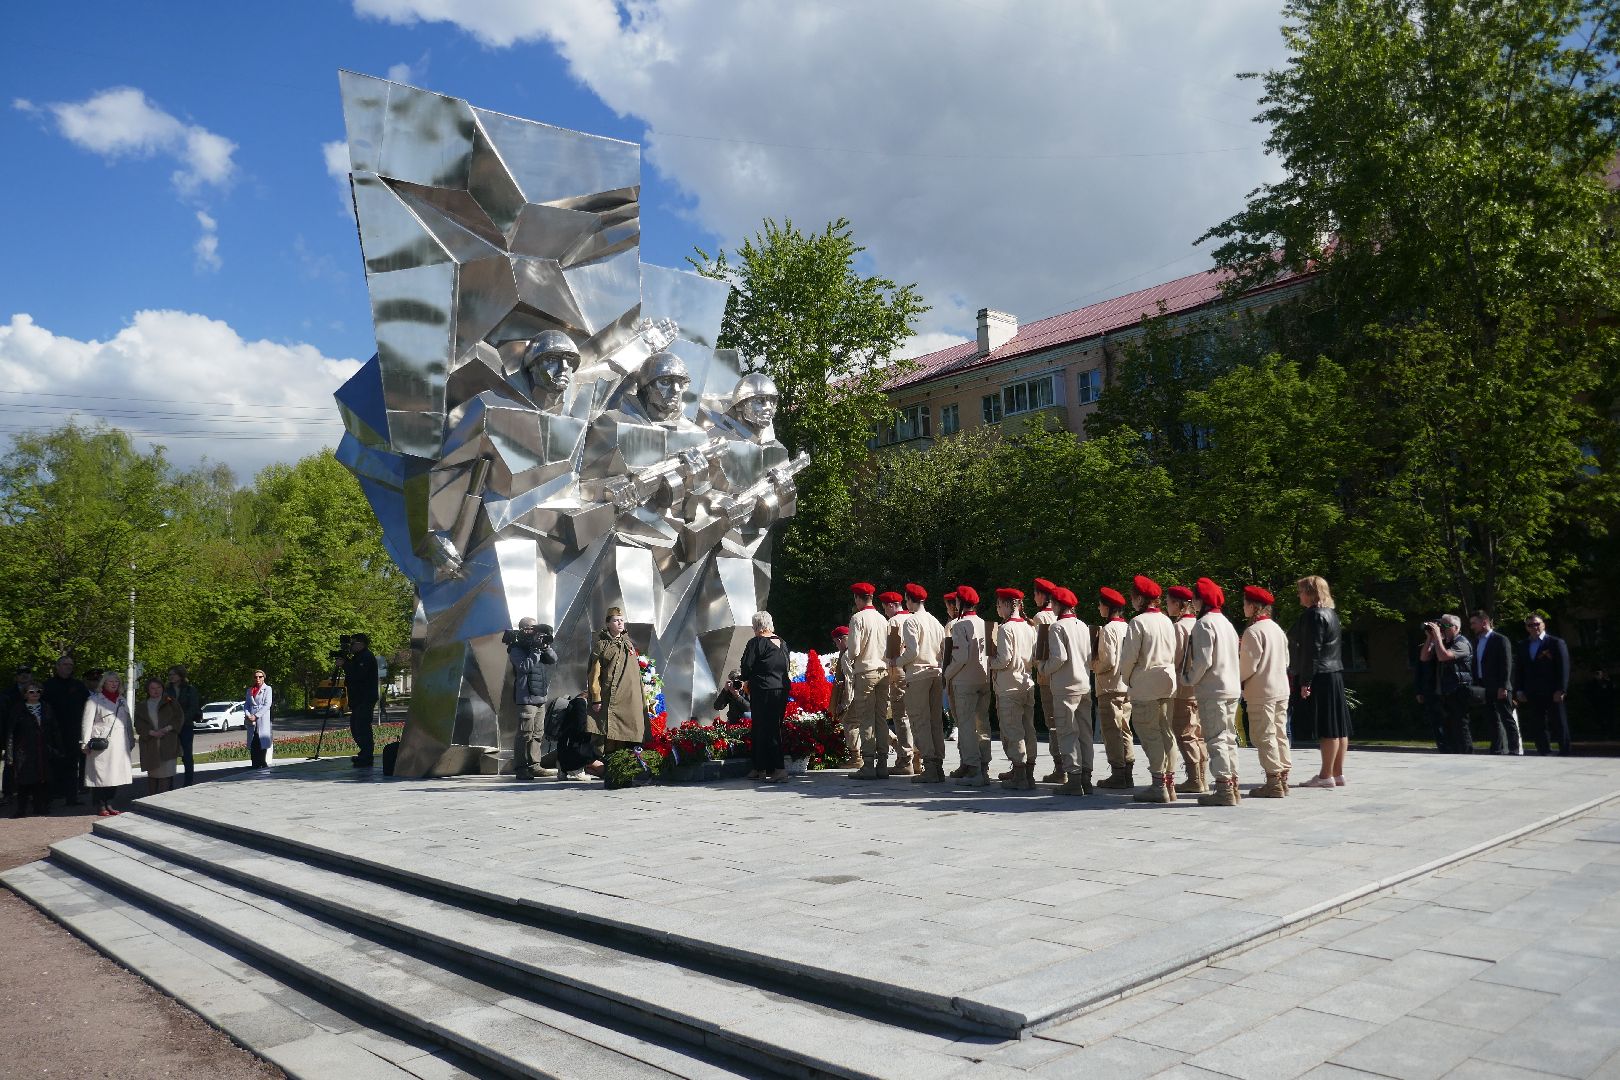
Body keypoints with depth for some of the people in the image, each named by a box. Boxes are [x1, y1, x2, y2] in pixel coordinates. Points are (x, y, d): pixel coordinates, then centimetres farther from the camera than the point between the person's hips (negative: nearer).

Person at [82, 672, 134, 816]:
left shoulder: (122, 701, 18)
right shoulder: (95, 700, 1)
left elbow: (128, 722, 20)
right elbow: (87, 722, -5)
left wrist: (131, 740, 16)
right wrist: (85, 742, -11)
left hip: (119, 744, 5)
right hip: (101, 744, -5)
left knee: (115, 774, 6)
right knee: (100, 774, -5)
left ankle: (109, 804, 15)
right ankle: (100, 806, 3)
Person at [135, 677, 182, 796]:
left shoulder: (170, 701, 9)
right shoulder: (142, 706, 13)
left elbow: (179, 717, 4)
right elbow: (139, 724, 3)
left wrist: (167, 728, -11)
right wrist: (151, 732, -13)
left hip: (168, 743, -2)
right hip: (150, 744, 2)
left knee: (166, 772, -8)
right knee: (152, 771, 5)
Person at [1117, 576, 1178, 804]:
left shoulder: (1138, 622, -12)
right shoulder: (1166, 621, 10)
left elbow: (1129, 657, -12)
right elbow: (1174, 654, 14)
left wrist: (1127, 680, 4)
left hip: (1144, 686, -7)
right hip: (1168, 683, 7)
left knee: (1150, 735, -4)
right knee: (1167, 733, 9)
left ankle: (1158, 785, -5)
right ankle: (1169, 783, 13)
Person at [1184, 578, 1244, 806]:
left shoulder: (1204, 623, -12)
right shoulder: (1226, 622, 16)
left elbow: (1203, 661, -19)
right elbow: (1234, 657, 17)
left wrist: (1188, 679, -4)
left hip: (1212, 691, -9)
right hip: (1232, 689, 9)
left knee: (1216, 739, -6)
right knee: (1228, 738, 13)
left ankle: (1223, 789, -8)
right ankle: (1232, 785, 17)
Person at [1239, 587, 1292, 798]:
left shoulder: (1253, 631, -15)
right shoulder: (1277, 628, 11)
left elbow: (1248, 665, -17)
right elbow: (1285, 661, 16)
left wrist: (1234, 678, -1)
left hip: (1261, 692, -9)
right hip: (1281, 688, 9)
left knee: (1264, 736, -4)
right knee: (1279, 734, 12)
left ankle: (1273, 783, -5)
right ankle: (1282, 779, 17)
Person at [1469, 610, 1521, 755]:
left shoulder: (1501, 640, -7)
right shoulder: (1477, 641, 14)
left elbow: (1507, 665, -12)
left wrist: (1503, 687, -17)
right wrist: (1475, 685, 8)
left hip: (1499, 688, -7)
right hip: (1483, 688, 7)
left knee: (1508, 719, 0)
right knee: (1492, 721, 8)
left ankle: (1515, 749, 5)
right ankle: (1498, 749, 13)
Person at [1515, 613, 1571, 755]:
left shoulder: (1556, 643, 0)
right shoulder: (1523, 646, 14)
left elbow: (1564, 668, -6)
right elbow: (1519, 670, 14)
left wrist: (1560, 690, -13)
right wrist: (1519, 690, 4)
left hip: (1553, 694, -4)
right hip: (1532, 695, 4)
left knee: (1560, 726, 2)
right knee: (1537, 727, 4)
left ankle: (1564, 753, 8)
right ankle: (1543, 754, 9)